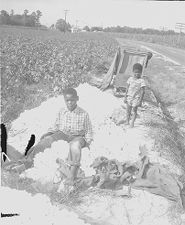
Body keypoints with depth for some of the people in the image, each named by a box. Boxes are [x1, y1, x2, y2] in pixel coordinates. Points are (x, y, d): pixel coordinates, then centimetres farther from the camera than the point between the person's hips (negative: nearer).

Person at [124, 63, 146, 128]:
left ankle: (132, 122, 15)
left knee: (134, 111, 3)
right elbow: (127, 89, 6)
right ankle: (127, 121, 28)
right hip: (129, 97, 3)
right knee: (128, 110, 11)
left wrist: (140, 101, -12)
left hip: (136, 98, -3)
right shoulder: (130, 79, 0)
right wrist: (125, 97, 5)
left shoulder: (141, 81, -11)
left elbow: (142, 92, -10)